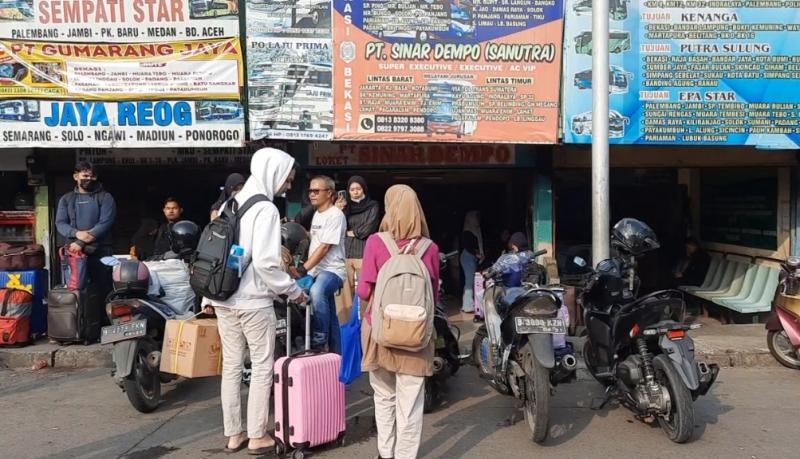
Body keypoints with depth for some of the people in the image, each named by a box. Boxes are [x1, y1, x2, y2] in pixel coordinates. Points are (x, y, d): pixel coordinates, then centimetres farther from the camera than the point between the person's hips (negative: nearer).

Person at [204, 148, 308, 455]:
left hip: (224, 300, 7)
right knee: (262, 367, 6)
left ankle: (233, 435, 22)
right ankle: (257, 436, 13)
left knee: (231, 366, 12)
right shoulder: (266, 209, -14)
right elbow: (265, 263, -21)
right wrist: (293, 291, -9)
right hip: (253, 302, -7)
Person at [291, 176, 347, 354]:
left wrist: (302, 269, -26)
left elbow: (324, 248, -21)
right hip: (317, 270, 9)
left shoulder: (335, 215, -14)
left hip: (332, 270, -9)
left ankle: (320, 339, -25)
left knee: (316, 292, -38)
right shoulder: (317, 214, 15)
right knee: (329, 316, 14)